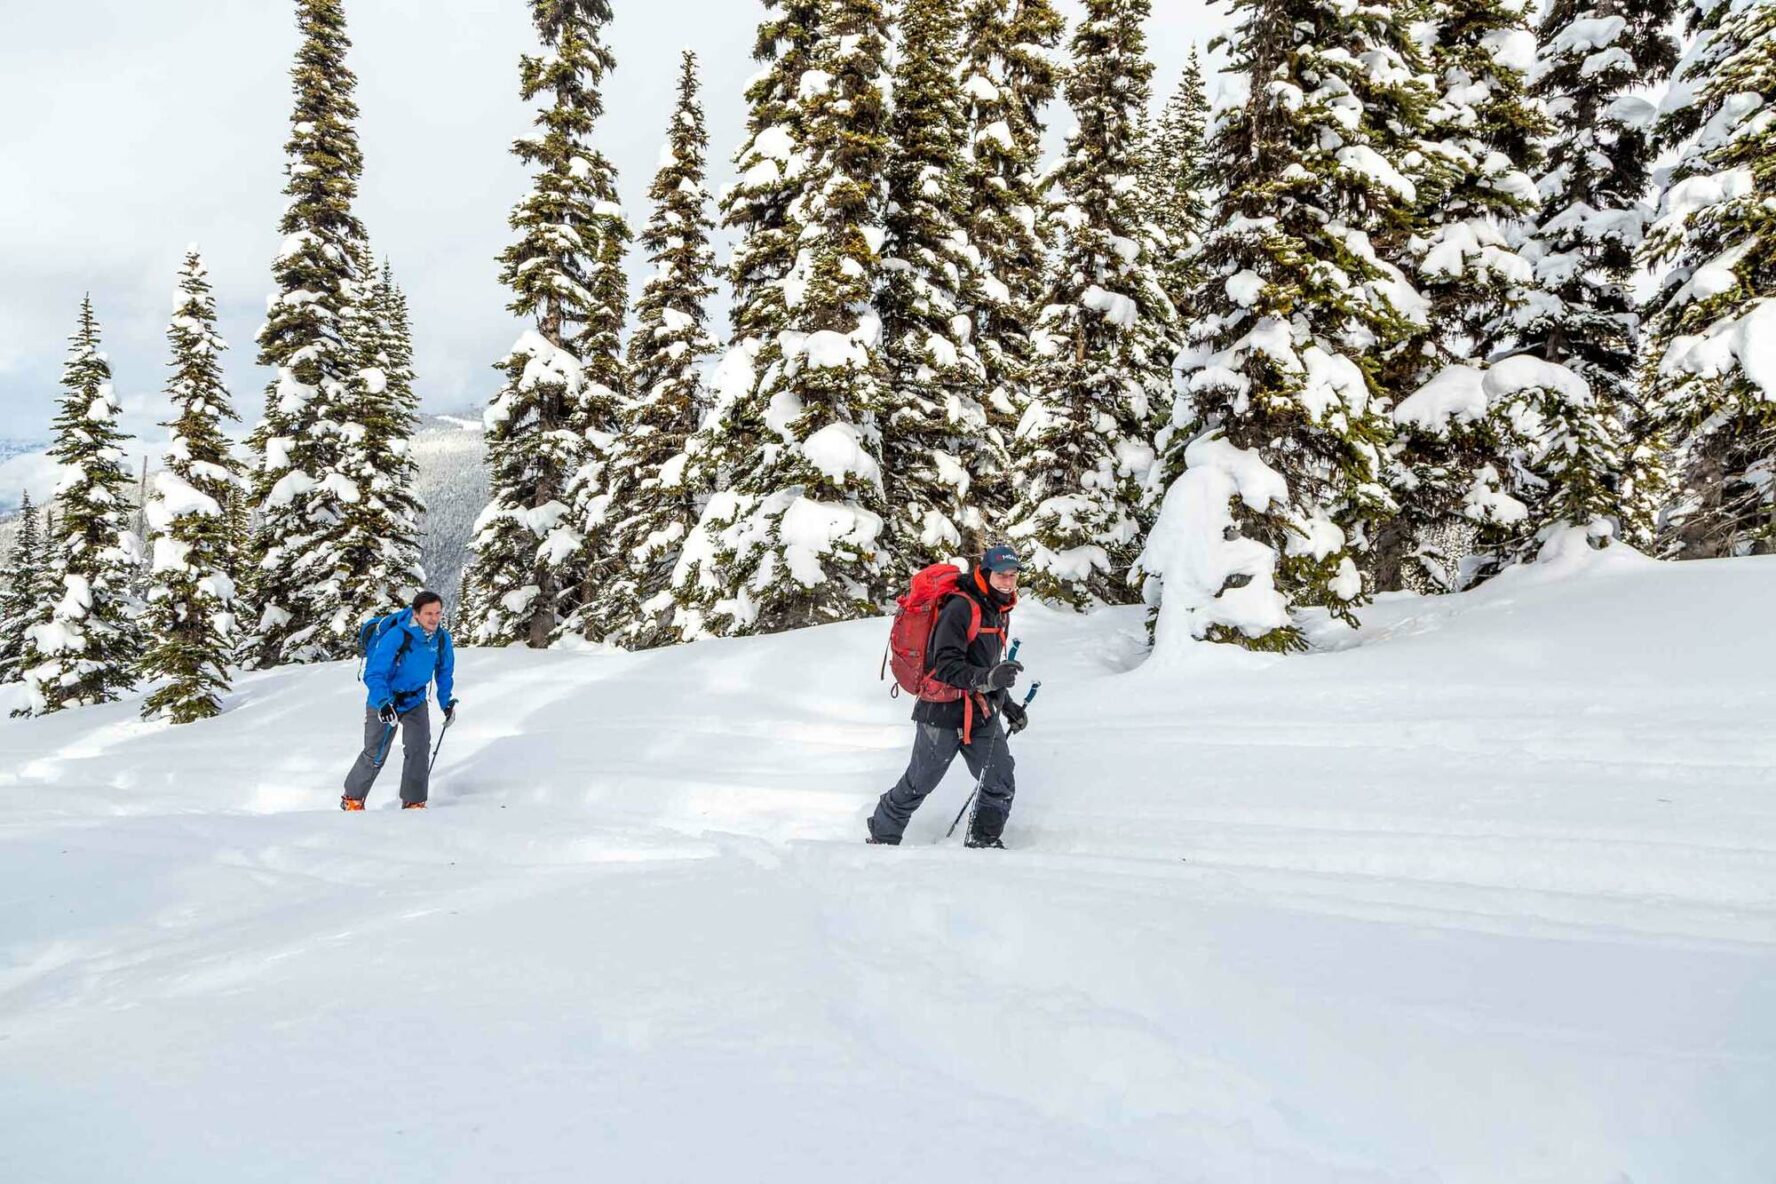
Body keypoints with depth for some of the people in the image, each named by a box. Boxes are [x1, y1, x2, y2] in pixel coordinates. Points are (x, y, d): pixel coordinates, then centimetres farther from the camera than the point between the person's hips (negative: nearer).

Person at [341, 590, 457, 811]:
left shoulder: (442, 638, -11)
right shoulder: (396, 636, -29)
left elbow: (444, 672, 8)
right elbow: (373, 674, -29)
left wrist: (447, 702, 3)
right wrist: (384, 703, -42)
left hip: (416, 701, 4)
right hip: (384, 702, -4)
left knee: (419, 748, -13)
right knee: (375, 754, 4)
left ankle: (413, 801, -1)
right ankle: (352, 798, 25)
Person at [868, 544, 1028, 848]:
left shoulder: (998, 611, 13)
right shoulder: (959, 608, -17)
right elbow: (946, 666, -26)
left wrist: (1007, 704, 20)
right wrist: (987, 678, -39)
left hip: (982, 715, 8)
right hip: (945, 712, -8)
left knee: (1001, 784, 0)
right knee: (918, 784, 6)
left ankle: (984, 842, 19)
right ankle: (881, 839, 24)